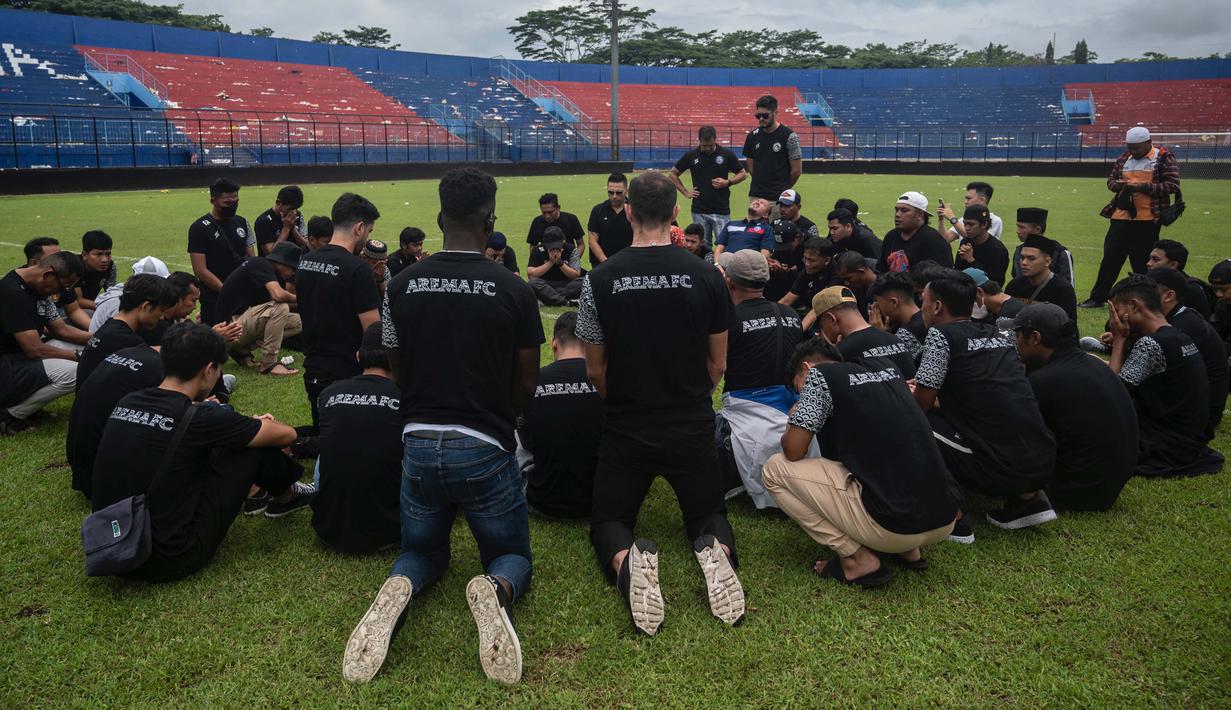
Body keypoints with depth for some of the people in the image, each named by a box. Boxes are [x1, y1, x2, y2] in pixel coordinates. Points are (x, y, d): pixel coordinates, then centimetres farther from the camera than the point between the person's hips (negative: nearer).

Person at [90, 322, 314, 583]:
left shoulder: (127, 403, 1)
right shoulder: (197, 418, -18)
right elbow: (286, 434, -3)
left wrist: (248, 424, 25)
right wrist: (260, 425, 21)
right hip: (168, 562, -7)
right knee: (254, 443, 0)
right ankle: (286, 495, 26)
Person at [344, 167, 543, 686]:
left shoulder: (402, 286, -1)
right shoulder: (514, 291, -9)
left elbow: (398, 371, 10)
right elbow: (527, 382, -1)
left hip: (419, 444, 3)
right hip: (484, 448, -2)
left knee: (422, 551, 26)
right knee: (513, 555, 18)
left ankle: (397, 591, -11)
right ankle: (495, 589, -19)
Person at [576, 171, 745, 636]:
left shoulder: (600, 280, -9)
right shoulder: (706, 276, -6)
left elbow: (595, 371, 0)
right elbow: (717, 365, 3)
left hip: (625, 429, -1)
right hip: (692, 428, 1)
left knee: (608, 522, 16)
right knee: (708, 515, 21)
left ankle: (626, 560, -21)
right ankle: (715, 550, -16)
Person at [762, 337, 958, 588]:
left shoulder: (819, 374, -1)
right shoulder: (888, 371, 18)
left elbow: (794, 451, -2)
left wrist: (793, 423, 18)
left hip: (893, 524, -8)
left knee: (775, 469, 5)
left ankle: (858, 560, 2)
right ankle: (908, 549, 19)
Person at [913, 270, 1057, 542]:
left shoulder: (941, 335, -6)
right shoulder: (996, 334, 15)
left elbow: (920, 406, -3)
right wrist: (931, 388, 35)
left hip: (1000, 469, -7)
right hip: (1043, 461, 7)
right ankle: (1029, 499, 16)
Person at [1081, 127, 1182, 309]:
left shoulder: (1164, 158, -4)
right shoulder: (1123, 158, 12)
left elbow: (1172, 186, -9)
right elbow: (1110, 180, 18)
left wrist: (1143, 186, -18)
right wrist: (1118, 184, -5)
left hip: (1147, 220, -5)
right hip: (1121, 217, 5)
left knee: (1142, 263, 2)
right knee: (1110, 258, 7)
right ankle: (1097, 298, 14)